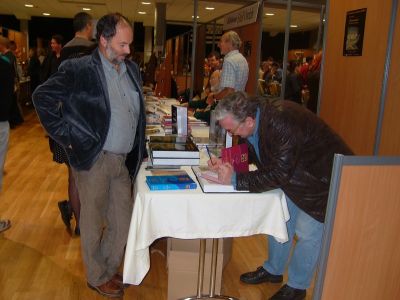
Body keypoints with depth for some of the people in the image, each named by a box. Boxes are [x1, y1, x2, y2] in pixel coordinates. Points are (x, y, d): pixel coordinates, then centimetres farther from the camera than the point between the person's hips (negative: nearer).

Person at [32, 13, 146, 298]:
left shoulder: (132, 69, 9)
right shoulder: (78, 69, -11)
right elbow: (43, 97, -11)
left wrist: (138, 151, 13)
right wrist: (68, 138, -12)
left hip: (124, 160, 6)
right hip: (94, 158, -6)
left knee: (123, 220, 14)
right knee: (93, 221, 10)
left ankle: (109, 268, 37)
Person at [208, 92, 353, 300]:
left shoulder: (282, 124, -37)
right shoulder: (256, 118, -10)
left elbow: (277, 176, -35)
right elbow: (251, 153, 4)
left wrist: (235, 179, -33)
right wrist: (225, 164, -13)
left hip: (322, 178, -9)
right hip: (294, 175, 9)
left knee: (307, 233, -1)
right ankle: (273, 270, 34)